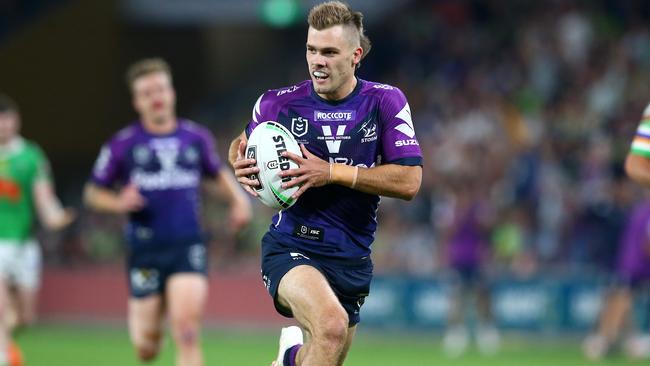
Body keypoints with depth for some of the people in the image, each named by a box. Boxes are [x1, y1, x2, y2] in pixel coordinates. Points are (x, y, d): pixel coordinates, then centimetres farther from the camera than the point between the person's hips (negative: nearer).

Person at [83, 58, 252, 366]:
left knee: (186, 331, -19)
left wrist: (238, 199, 9)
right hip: (145, 250, 0)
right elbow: (93, 192, 8)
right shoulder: (122, 145, 1)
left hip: (188, 247, 0)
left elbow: (218, 174, 26)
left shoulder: (197, 138, 8)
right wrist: (118, 202, -12)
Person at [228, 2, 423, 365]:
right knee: (331, 324, -34)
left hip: (352, 257, 3)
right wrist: (241, 164, -8)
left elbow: (409, 182, -12)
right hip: (291, 248, -3)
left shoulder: (386, 101, -4)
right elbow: (244, 142, 17)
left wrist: (331, 172, -19)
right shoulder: (279, 103, -3)